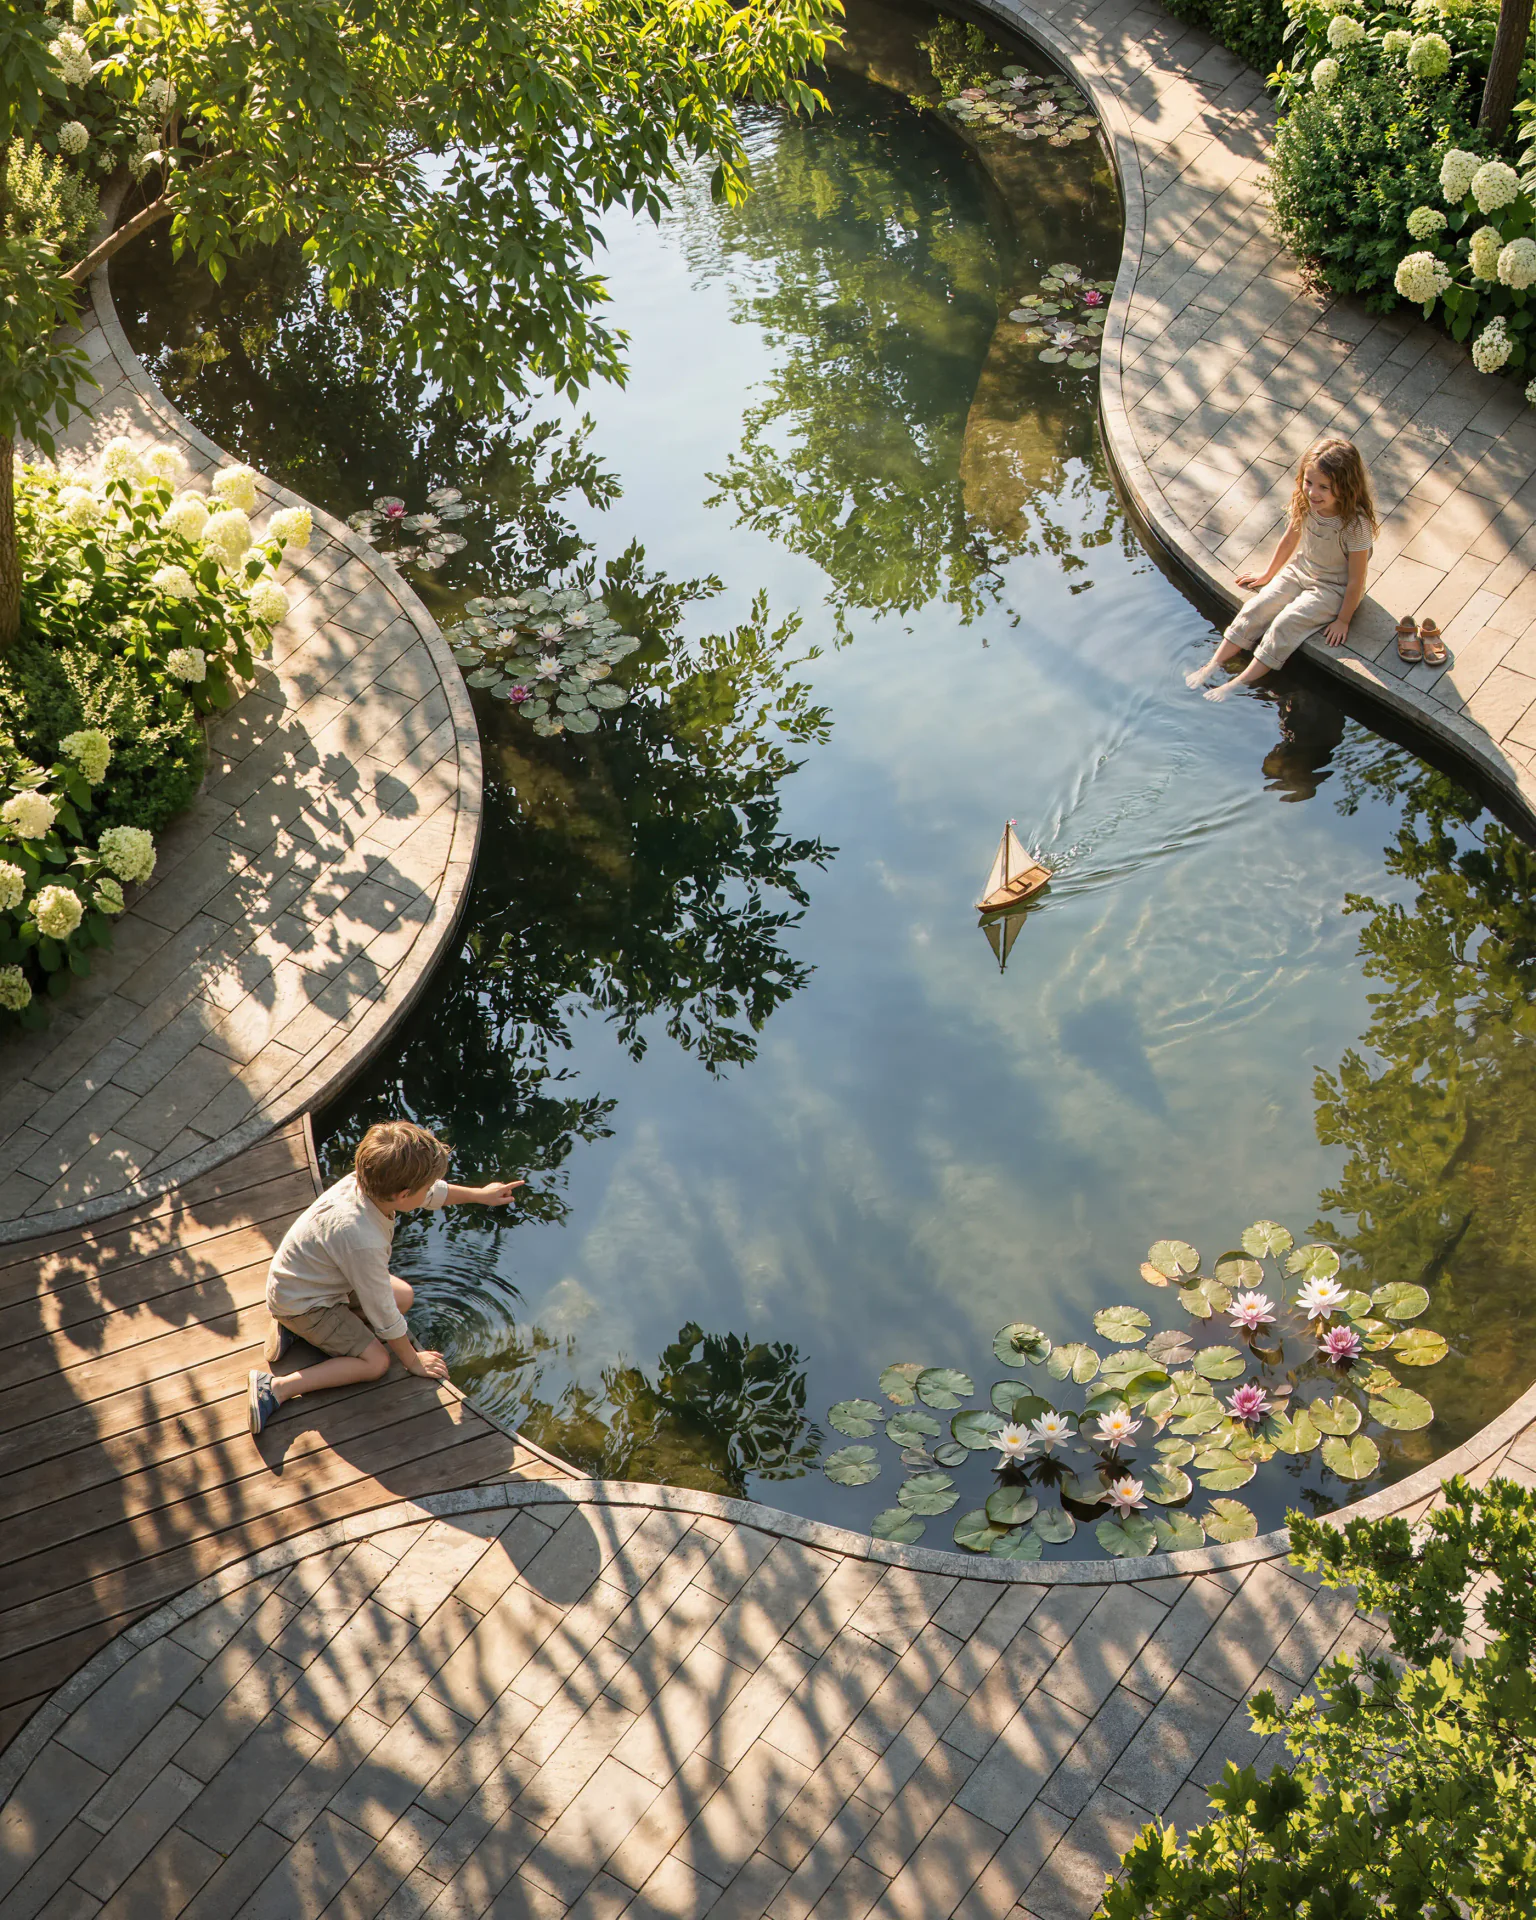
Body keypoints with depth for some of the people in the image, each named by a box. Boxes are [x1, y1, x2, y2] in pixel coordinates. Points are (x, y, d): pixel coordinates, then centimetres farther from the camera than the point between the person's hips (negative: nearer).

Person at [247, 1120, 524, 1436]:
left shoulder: (366, 1182, -17)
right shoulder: (365, 1243, -40)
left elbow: (435, 1193, 7)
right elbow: (383, 1316, -26)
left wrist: (479, 1194, 20)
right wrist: (412, 1361, -10)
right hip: (300, 1302, -9)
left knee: (404, 1296, 12)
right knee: (375, 1362, -12)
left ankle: (300, 1328, 10)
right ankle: (276, 1388, -15)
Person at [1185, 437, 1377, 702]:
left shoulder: (1356, 524, -30)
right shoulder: (1304, 502, -13)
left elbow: (1356, 579, -21)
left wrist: (1343, 620, -13)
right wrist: (1268, 575, 18)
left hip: (1332, 588, -6)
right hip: (1299, 570, 6)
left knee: (1285, 625, -21)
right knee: (1254, 610, -10)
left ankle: (1238, 684, -18)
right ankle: (1212, 666, -7)